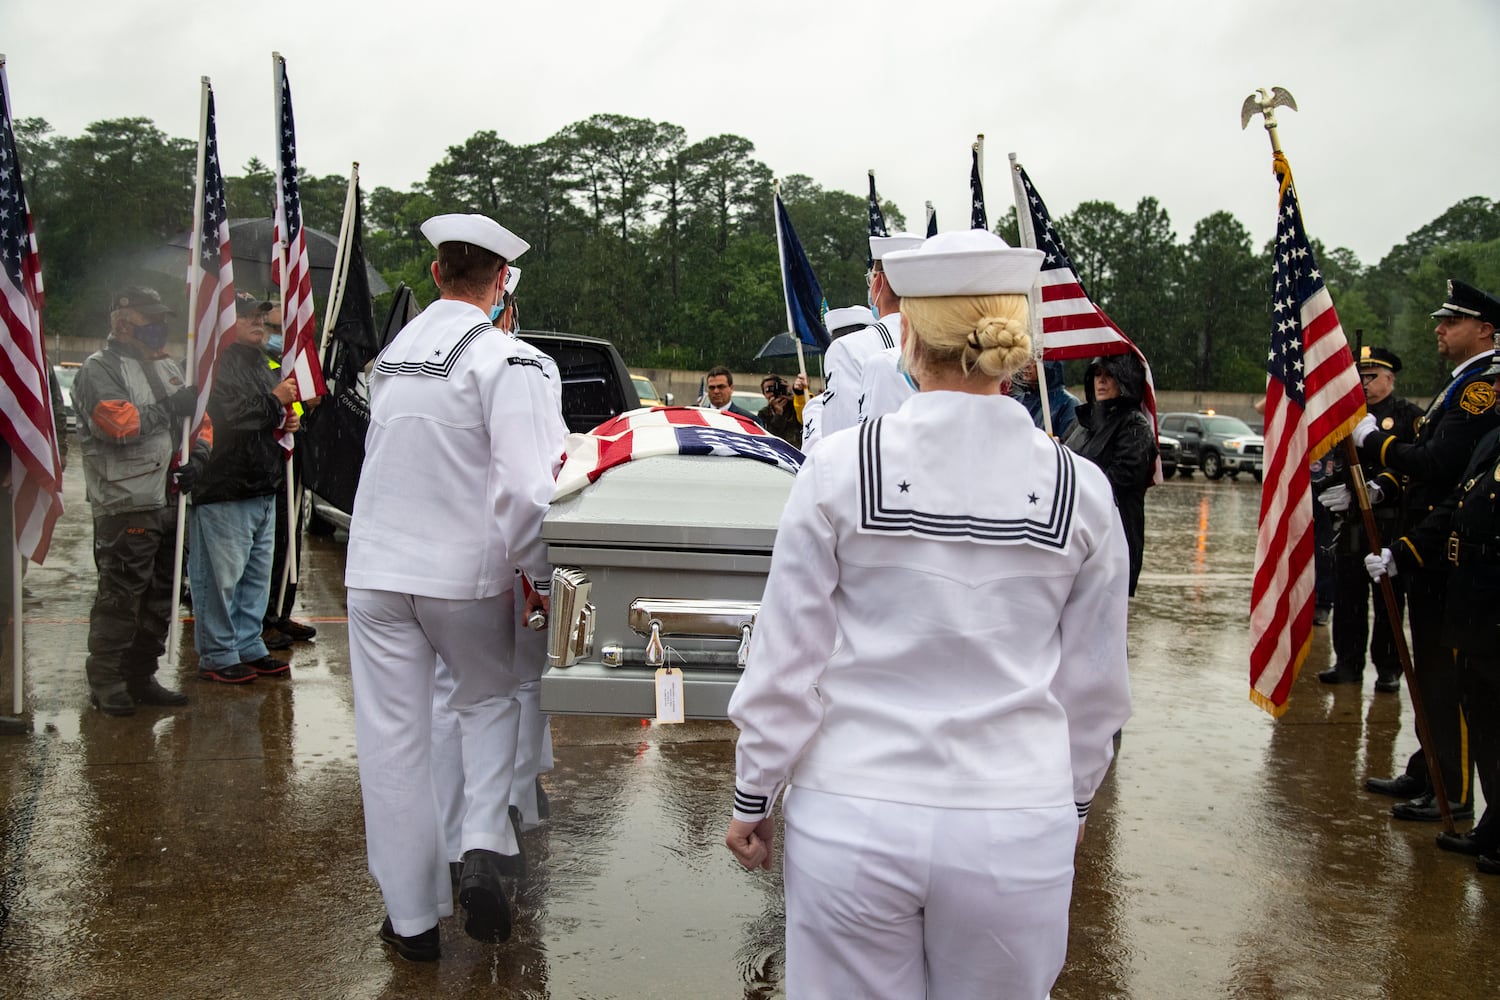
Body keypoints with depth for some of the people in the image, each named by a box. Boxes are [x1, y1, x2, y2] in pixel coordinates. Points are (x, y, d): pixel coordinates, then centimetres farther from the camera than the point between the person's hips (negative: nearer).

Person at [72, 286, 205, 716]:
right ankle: (106, 683, 6)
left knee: (160, 595, 13)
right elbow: (116, 423, -21)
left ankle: (141, 677, 24)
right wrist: (170, 407, -16)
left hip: (168, 501, 8)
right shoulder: (100, 369, -6)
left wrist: (197, 454, 2)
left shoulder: (168, 367, 20)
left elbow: (199, 418, 21)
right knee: (120, 596, -5)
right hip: (125, 506, -8)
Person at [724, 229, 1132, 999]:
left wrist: (751, 797, 9)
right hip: (1017, 827, 2)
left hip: (852, 819, -1)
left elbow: (786, 659, -4)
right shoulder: (1079, 489, -4)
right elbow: (1093, 681, 6)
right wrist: (1074, 794, 22)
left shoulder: (841, 469, -9)